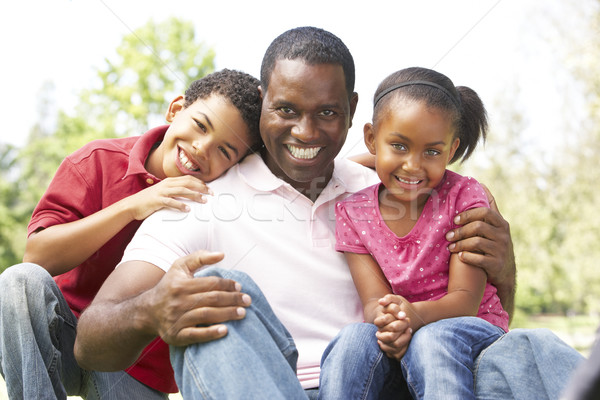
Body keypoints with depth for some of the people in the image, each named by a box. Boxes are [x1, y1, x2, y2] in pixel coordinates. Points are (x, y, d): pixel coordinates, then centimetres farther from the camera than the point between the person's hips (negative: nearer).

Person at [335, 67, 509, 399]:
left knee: (430, 340, -35)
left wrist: (416, 315, -37)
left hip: (473, 329, -3)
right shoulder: (352, 214, -2)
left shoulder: (464, 196, -9)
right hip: (403, 335, 3)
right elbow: (373, 299, -8)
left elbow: (465, 298, -15)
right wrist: (385, 319, -34)